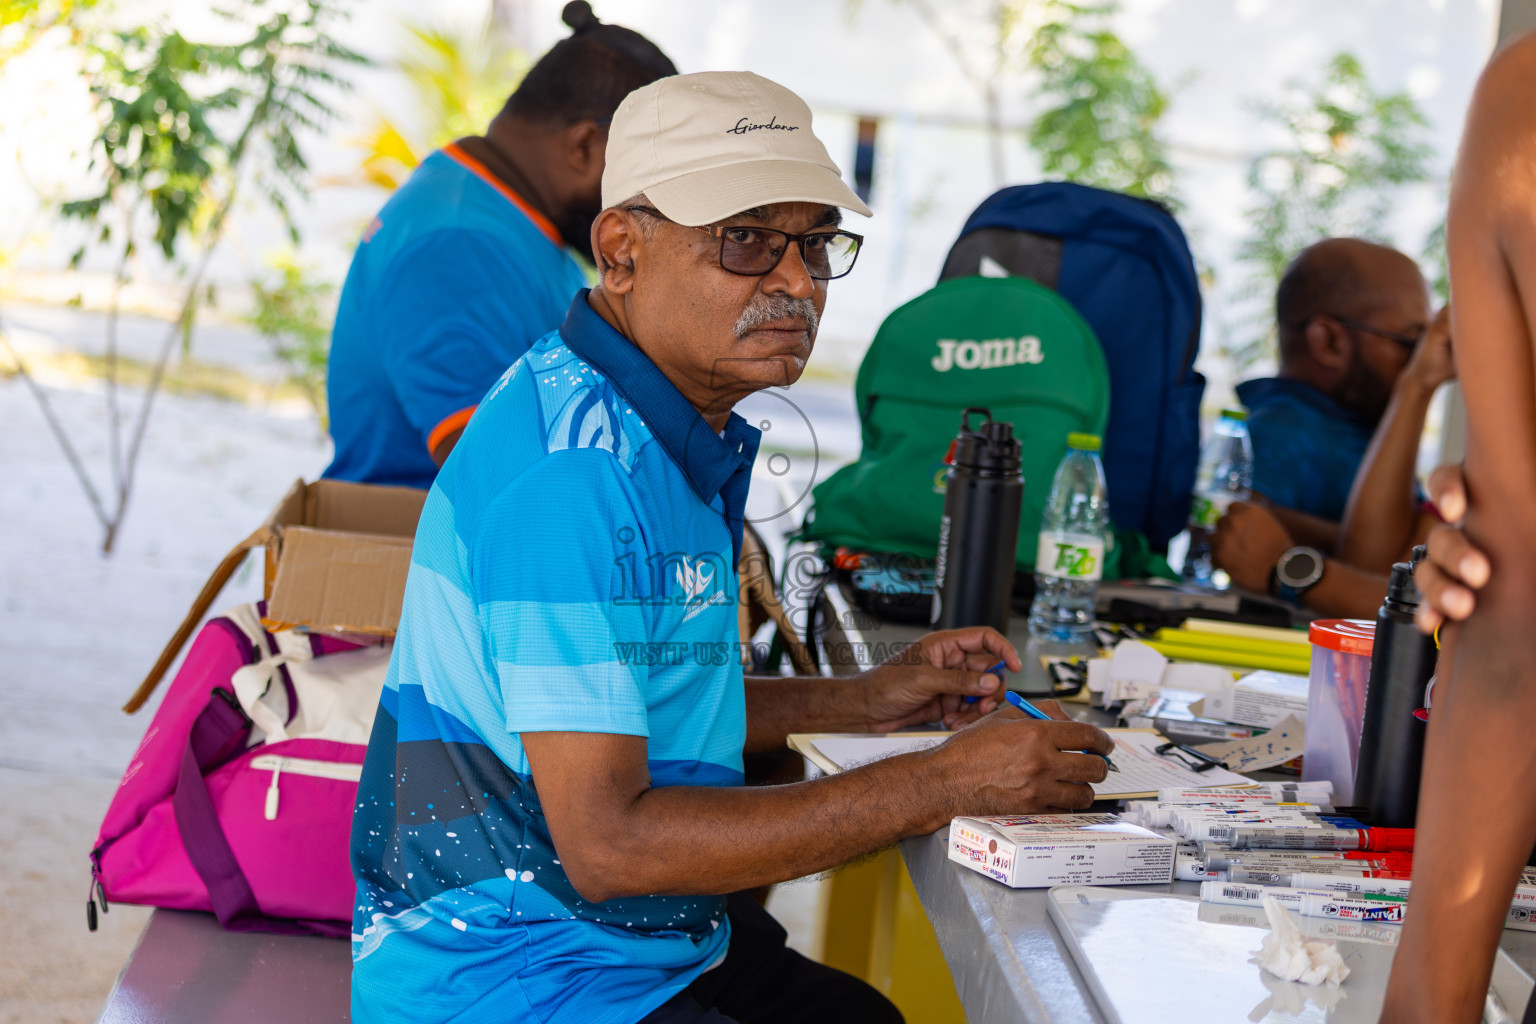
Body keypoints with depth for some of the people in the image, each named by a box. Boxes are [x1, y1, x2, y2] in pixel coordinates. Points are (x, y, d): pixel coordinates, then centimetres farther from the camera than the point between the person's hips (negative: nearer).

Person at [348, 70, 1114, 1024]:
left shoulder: (677, 431, 9)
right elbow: (608, 845, -26)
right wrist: (940, 783, -23)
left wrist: (861, 701, 10)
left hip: (653, 942, 10)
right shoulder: (574, 476, -23)